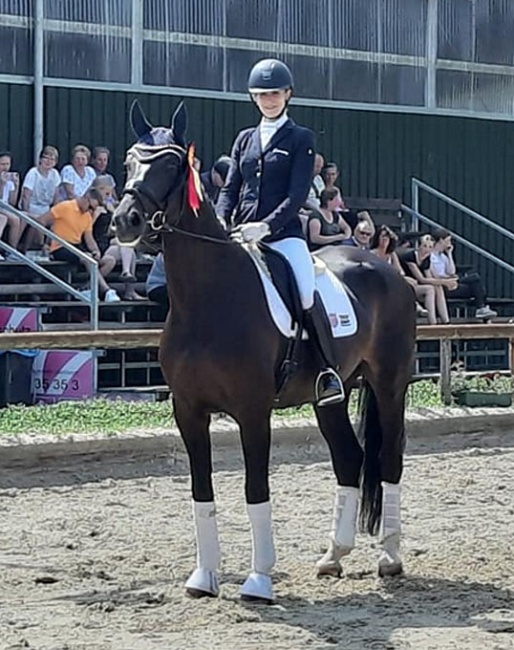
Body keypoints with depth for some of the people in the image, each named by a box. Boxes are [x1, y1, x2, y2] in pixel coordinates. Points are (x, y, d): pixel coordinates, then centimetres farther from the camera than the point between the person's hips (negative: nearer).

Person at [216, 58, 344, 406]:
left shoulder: (301, 139, 5)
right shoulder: (245, 139, 18)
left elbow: (298, 194, -5)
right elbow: (230, 189, 14)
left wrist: (267, 226, -19)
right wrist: (220, 223, -6)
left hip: (284, 233, -5)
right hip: (242, 235, 5)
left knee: (307, 297, -23)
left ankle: (329, 370, -9)